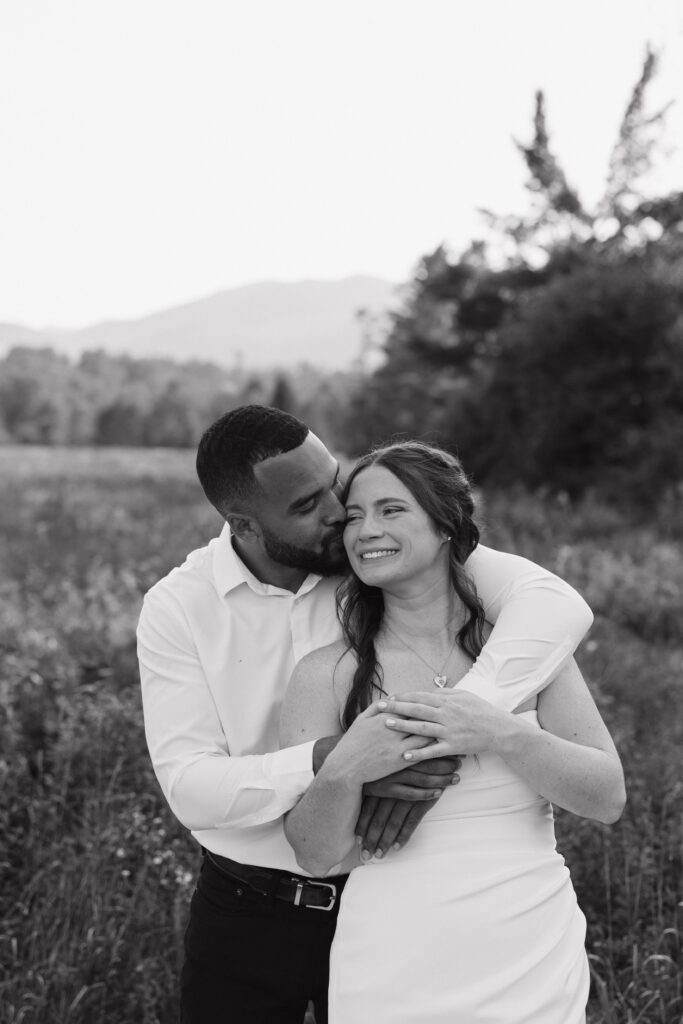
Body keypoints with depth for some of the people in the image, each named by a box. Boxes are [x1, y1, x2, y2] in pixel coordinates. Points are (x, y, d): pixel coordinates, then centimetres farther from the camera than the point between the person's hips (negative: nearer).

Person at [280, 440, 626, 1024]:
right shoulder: (326, 675, -5)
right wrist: (343, 773, -23)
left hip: (536, 965, 1)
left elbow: (609, 799, -6)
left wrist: (501, 734, -20)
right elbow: (317, 857, -4)